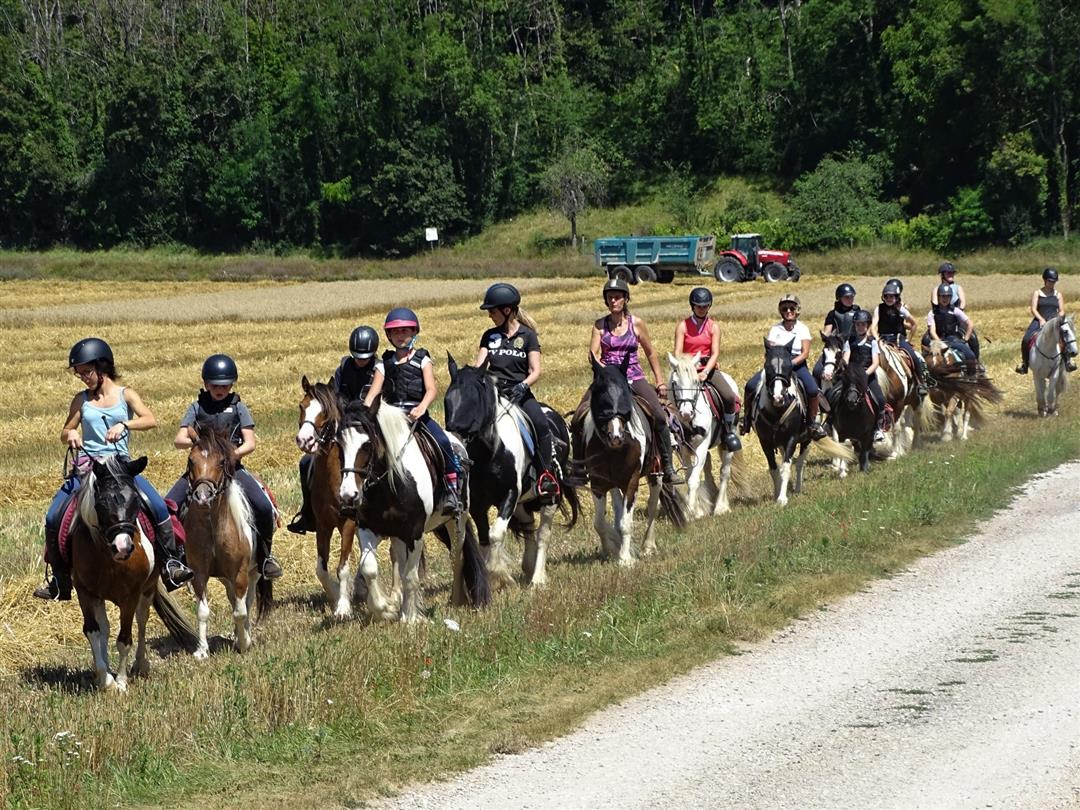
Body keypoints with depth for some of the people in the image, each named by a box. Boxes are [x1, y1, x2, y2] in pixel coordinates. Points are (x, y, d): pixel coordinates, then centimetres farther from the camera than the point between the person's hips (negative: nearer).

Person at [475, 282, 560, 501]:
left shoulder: (527, 335, 5)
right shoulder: (490, 336, 15)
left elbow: (535, 371, -3)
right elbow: (479, 366, 8)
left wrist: (522, 386, -23)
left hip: (519, 392, -3)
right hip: (493, 391, 3)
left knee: (539, 421, -30)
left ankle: (546, 475, -20)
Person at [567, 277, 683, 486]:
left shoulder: (636, 324, 3)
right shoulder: (600, 325, 4)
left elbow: (651, 353, 12)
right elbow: (593, 353, -5)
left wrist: (660, 382, 9)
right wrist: (602, 369, -26)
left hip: (634, 378, -1)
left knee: (659, 416, -22)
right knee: (579, 419, -14)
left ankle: (668, 468, -12)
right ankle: (578, 472, -1)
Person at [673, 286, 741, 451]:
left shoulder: (713, 327, 5)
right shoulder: (683, 326, 2)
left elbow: (715, 353, -5)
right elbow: (678, 352, -5)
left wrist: (705, 372, -21)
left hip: (708, 369, 1)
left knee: (729, 396, -20)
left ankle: (729, 430, 2)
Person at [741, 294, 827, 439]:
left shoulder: (802, 329, 4)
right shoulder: (775, 329, 9)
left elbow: (805, 353, -5)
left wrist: (791, 363, -21)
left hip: (797, 364, -2)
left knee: (813, 390, -29)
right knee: (751, 386, -19)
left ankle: (812, 422, -5)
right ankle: (746, 418, 1)